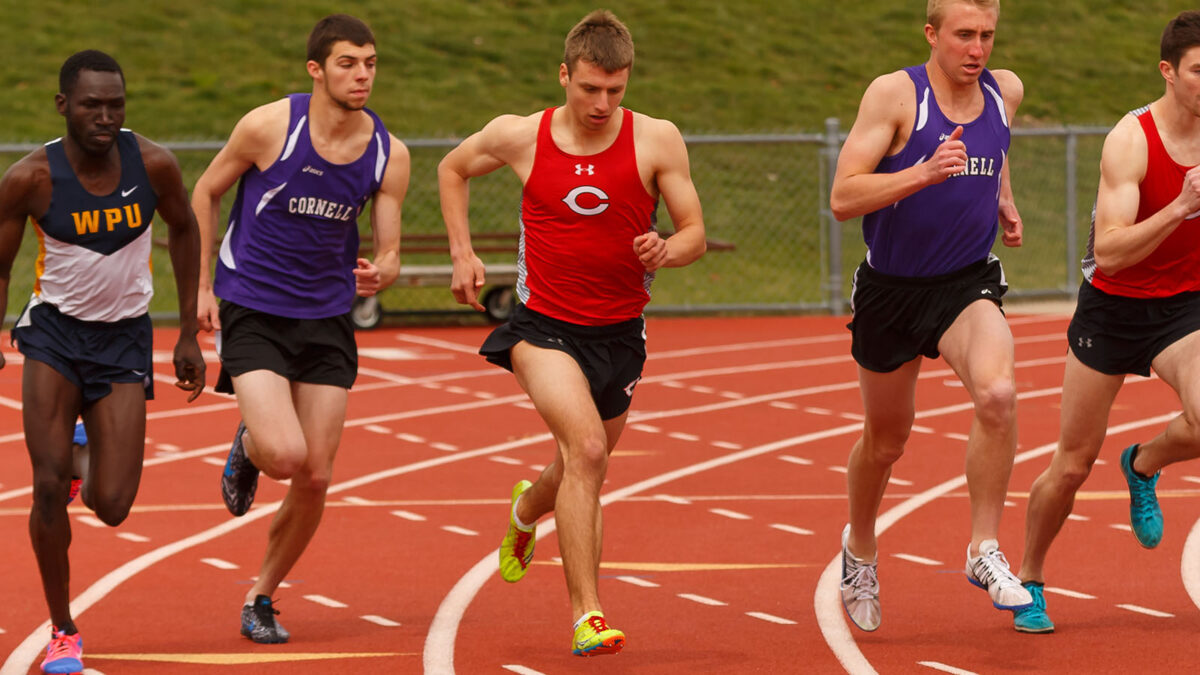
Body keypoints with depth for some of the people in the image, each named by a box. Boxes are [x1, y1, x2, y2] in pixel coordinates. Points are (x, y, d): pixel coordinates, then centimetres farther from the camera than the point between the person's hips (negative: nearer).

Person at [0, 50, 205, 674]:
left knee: (111, 508, -7)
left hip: (125, 340, 1)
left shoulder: (153, 165, -12)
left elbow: (184, 230, 7)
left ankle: (93, 469, 33)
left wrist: (189, 334, 8)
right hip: (54, 330, -1)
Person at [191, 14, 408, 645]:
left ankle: (261, 598, 23)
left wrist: (380, 273, -21)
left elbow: (389, 249, 4)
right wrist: (201, 286, 0)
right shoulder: (268, 127, -13)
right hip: (252, 312, -4)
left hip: (327, 322, 4)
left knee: (315, 479, 1)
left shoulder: (389, 154, -4)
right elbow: (206, 192, 2)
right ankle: (247, 449, 16)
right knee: (285, 454, -23)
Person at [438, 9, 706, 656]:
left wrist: (665, 253, -26)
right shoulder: (519, 136, -7)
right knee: (586, 447, -26)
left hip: (619, 332, 3)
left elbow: (695, 235, -3)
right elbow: (453, 169, 13)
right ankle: (587, 614, -25)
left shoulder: (656, 140, -8)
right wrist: (462, 253, 6)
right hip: (544, 326, -3)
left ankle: (527, 509, 58)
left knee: (582, 473, 20)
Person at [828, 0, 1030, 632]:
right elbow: (843, 197, -22)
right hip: (891, 289, -2)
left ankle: (984, 551, -16)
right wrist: (924, 173, -34)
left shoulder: (1004, 90, -1)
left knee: (997, 394, -28)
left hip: (968, 283, 2)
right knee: (885, 438, 15)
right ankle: (860, 547, 45)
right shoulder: (895, 94, -16)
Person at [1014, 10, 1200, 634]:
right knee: (1073, 465, 5)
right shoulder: (1130, 140, -23)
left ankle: (1143, 467, 10)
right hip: (1112, 306, -3)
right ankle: (1029, 581, 29)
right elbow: (1110, 252, -31)